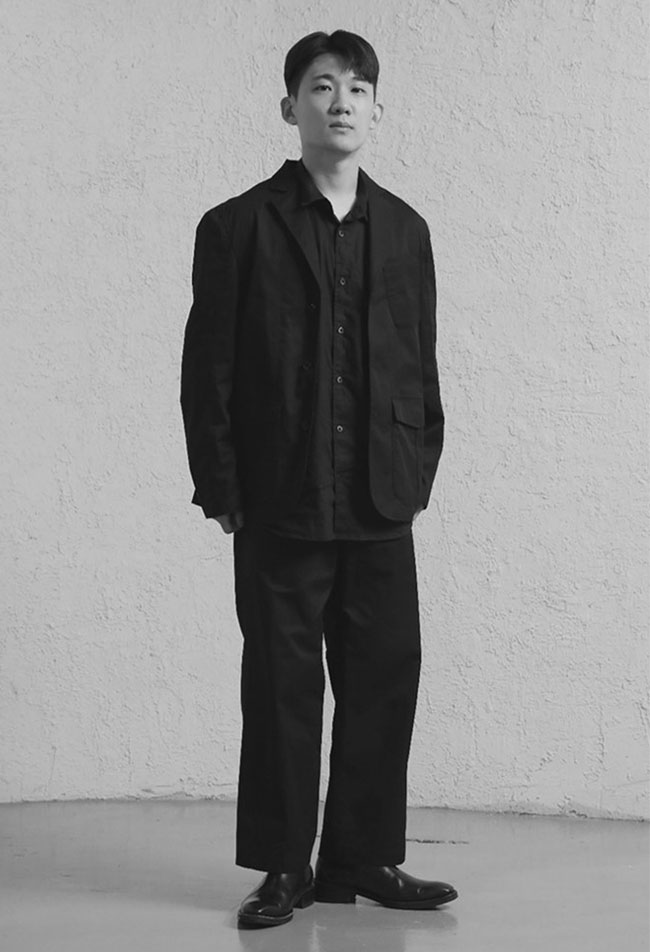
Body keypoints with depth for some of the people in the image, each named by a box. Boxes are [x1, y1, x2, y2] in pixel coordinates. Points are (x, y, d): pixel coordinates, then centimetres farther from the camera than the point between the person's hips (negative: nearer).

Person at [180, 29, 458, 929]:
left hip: (382, 510, 3)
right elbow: (207, 373, -2)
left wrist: (418, 477, 5)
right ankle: (283, 869, 15)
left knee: (384, 683, 5)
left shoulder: (404, 230, 11)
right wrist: (224, 497, -5)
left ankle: (364, 860, 19)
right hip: (279, 509, -3)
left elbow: (422, 365, 12)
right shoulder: (237, 228, 0)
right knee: (281, 689, 3)